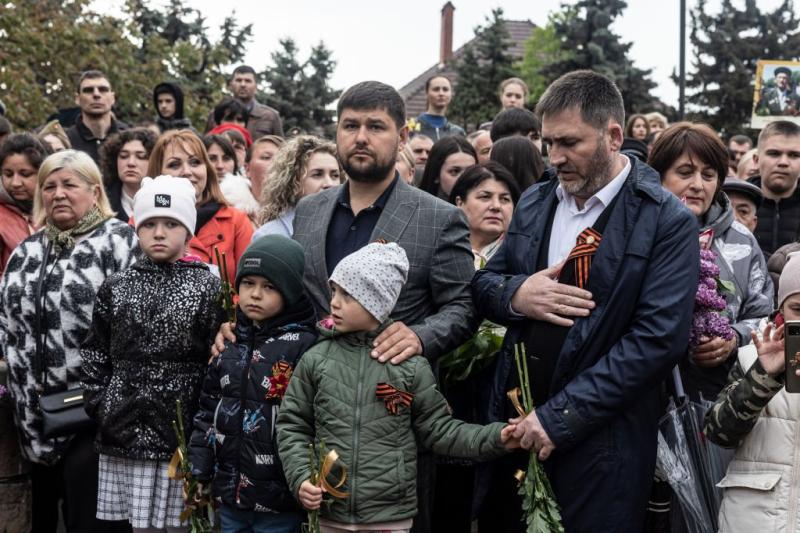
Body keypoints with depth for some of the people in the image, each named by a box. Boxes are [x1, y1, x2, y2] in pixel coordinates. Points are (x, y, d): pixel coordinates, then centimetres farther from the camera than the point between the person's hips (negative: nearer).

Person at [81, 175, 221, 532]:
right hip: (125, 433, 3)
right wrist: (98, 406, 2)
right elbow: (94, 355, 12)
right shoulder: (115, 288, 9)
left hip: (183, 432, -3)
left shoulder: (208, 287, 0)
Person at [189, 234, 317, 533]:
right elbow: (208, 409, 13)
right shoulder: (228, 342, 8)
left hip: (278, 501, -5)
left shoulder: (303, 346, -10)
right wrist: (198, 471, 9)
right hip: (229, 495, 6)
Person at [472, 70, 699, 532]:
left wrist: (559, 417, -19)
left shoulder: (668, 221, -10)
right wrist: (515, 295, -10)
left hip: (599, 444, -5)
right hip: (514, 425, 5)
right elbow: (484, 283, 15)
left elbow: (658, 339, -17)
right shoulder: (535, 202, 8)